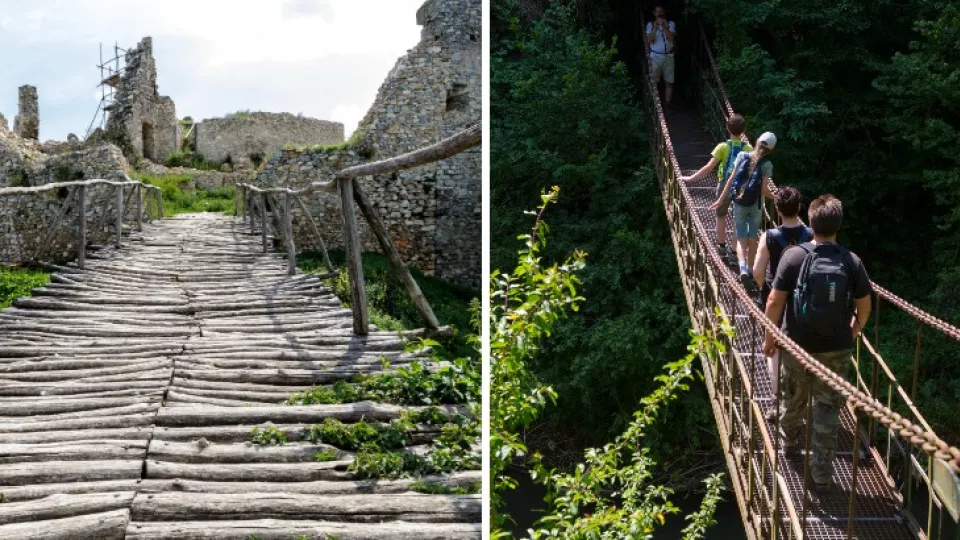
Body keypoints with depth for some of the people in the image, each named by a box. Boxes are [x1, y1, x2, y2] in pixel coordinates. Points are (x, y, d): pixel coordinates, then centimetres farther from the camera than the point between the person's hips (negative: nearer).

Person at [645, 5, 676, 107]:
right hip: (655, 57, -1)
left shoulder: (670, 24, 4)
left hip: (668, 57, 1)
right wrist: (655, 27, -17)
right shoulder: (650, 24, 4)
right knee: (654, 82, -3)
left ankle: (667, 104, 6)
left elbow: (671, 38, -11)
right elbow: (649, 40, -7)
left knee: (669, 82, 2)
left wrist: (663, 26, -19)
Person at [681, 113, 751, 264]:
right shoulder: (748, 148, -7)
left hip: (725, 186, -1)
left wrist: (691, 178, -8)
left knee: (721, 216, 20)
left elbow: (709, 167, -14)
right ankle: (735, 251, 10)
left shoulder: (723, 147, -11)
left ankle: (721, 247, 28)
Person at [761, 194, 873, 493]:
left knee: (795, 398, 23)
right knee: (828, 407, 8)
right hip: (837, 348, 0)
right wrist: (853, 331, 21)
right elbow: (864, 306, 1)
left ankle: (790, 438, 49)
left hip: (797, 344, 0)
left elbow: (775, 301, -12)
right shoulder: (852, 261, -8)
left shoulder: (794, 256, -13)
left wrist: (769, 336, 2)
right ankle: (822, 474, 8)